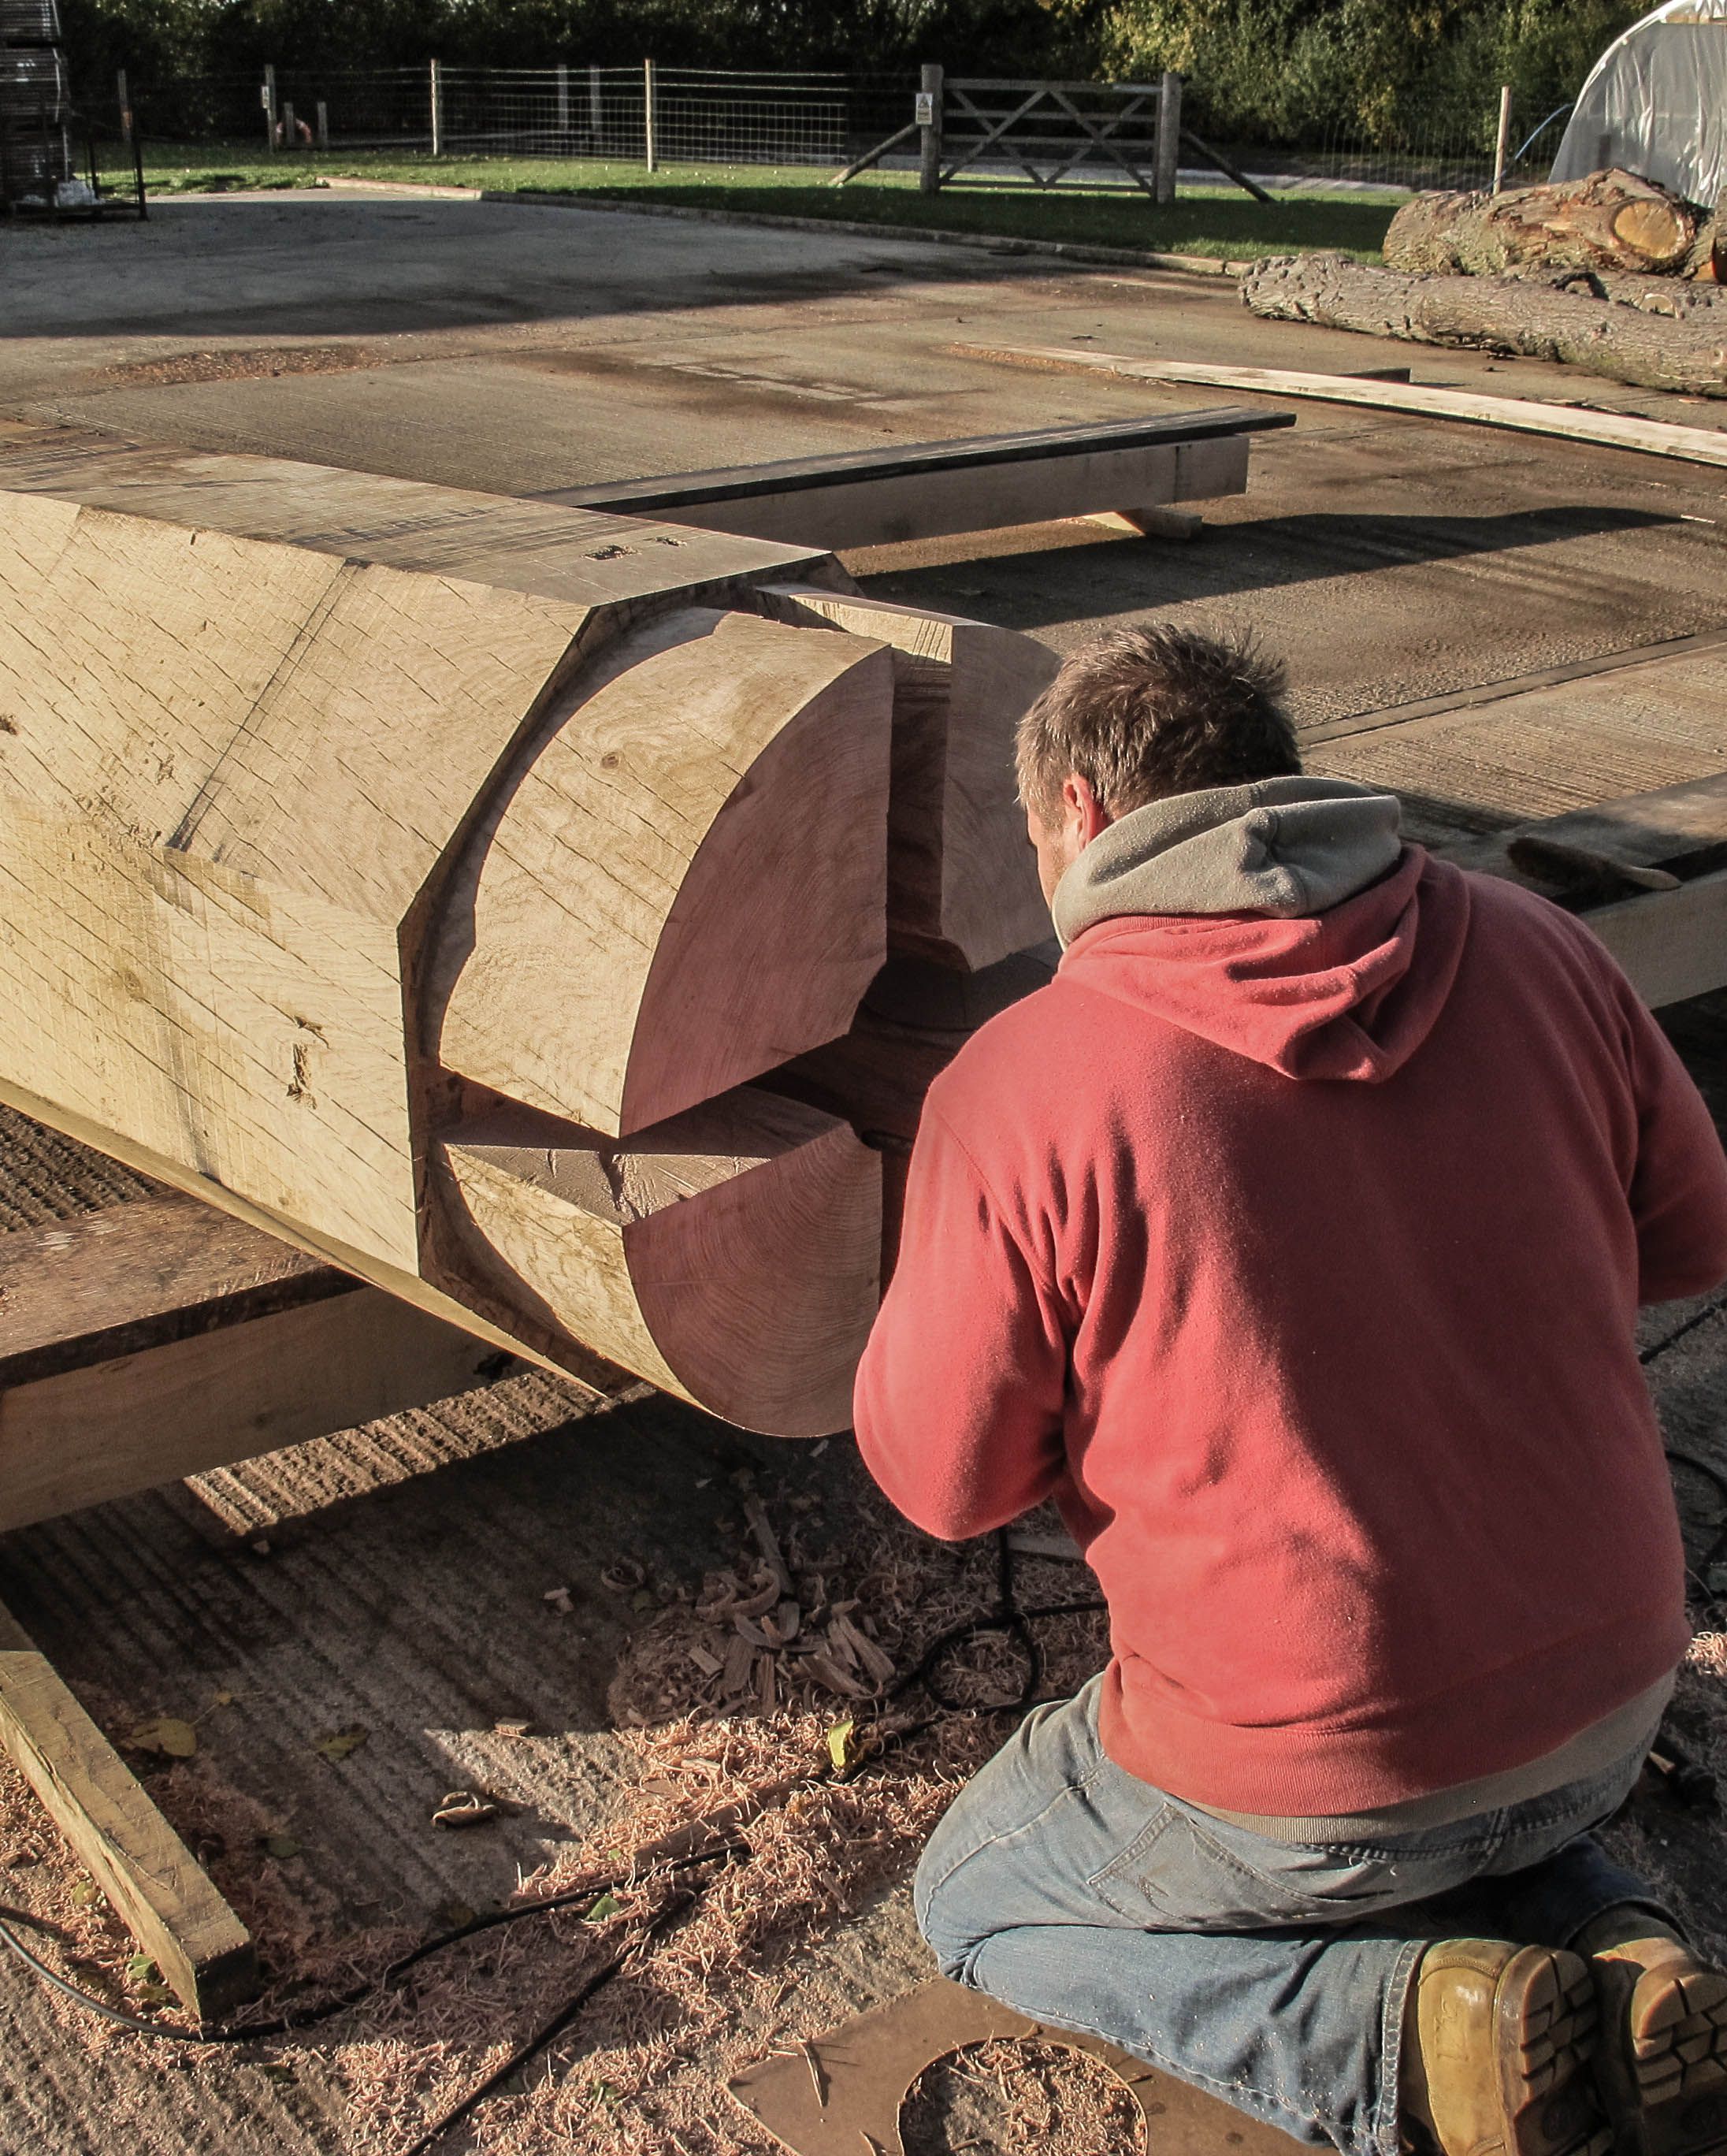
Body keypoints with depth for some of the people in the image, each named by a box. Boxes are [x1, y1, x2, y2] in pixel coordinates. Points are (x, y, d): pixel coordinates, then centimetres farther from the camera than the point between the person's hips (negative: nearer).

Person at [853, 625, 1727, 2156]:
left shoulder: (1019, 1087, -19)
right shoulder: (1533, 951, -6)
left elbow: (941, 1477, -9)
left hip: (1316, 1779, -5)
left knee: (979, 1906, 23)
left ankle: (1414, 2033, 1)